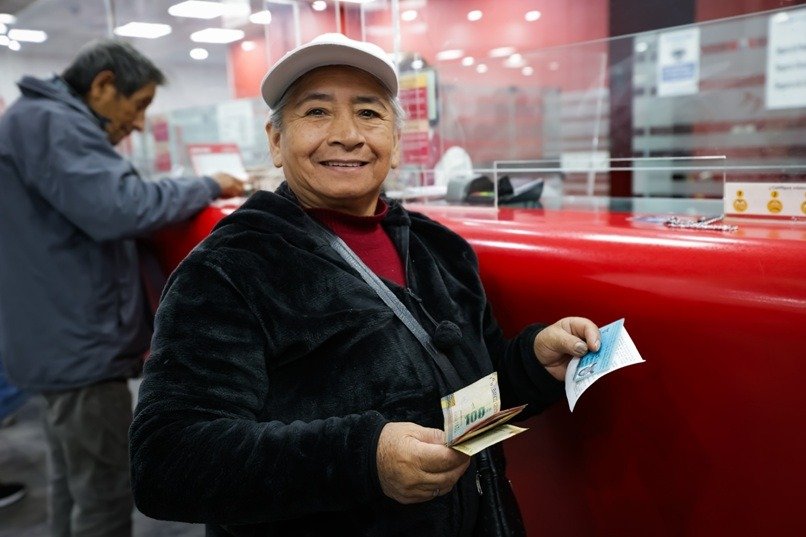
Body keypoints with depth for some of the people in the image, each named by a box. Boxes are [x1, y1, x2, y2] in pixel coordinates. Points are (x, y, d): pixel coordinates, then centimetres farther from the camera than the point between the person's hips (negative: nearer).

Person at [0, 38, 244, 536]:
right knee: (106, 494, -1)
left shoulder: (49, 121, 18)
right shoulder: (49, 122, -16)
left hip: (63, 341, 11)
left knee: (73, 481, 22)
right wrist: (207, 187, -16)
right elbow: (119, 207, -29)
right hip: (80, 345, -11)